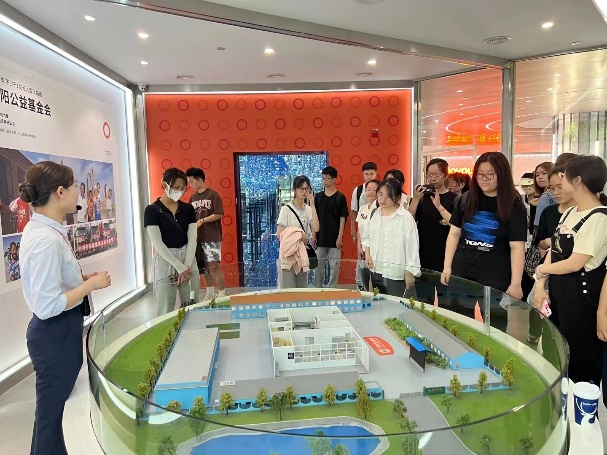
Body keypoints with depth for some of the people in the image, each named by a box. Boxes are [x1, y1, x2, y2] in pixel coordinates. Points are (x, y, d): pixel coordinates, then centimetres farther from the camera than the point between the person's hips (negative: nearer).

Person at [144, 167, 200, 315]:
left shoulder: (188, 209, 5)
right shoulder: (152, 210, -6)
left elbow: (192, 239, 1)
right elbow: (157, 243, -11)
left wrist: (187, 266, -10)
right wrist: (180, 267, -14)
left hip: (188, 259, 4)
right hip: (165, 261, -3)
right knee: (166, 311, 2)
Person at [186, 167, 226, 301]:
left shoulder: (213, 194, -7)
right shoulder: (192, 198, 12)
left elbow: (219, 214, -12)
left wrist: (202, 221, -18)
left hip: (212, 237, -6)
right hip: (198, 237, 6)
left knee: (214, 266, -9)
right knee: (204, 266, 11)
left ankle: (222, 294, 0)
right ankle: (210, 293, 23)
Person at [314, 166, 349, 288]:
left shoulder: (340, 197, -3)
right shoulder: (318, 196, 6)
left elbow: (342, 218, -4)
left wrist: (340, 237, -10)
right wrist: (314, 235, 2)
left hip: (334, 238, -3)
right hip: (320, 237, 3)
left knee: (334, 265, 4)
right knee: (318, 265, 9)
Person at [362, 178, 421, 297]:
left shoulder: (406, 217, -13)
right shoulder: (373, 214, 5)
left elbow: (412, 246, -11)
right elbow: (367, 237, 17)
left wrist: (410, 272, -9)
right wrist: (367, 255, 1)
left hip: (396, 273, -6)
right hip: (375, 271, 6)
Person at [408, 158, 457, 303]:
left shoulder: (453, 198, -2)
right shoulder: (422, 195, 5)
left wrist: (439, 206, -22)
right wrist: (416, 199, -15)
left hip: (444, 257, -2)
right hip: (423, 255, 3)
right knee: (422, 300, 12)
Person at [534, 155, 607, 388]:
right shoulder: (570, 212, 8)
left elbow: (575, 263, -22)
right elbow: (554, 249, 8)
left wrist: (541, 270, -6)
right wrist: (541, 285, 1)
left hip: (581, 294, -8)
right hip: (558, 289, 9)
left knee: (580, 357, 8)